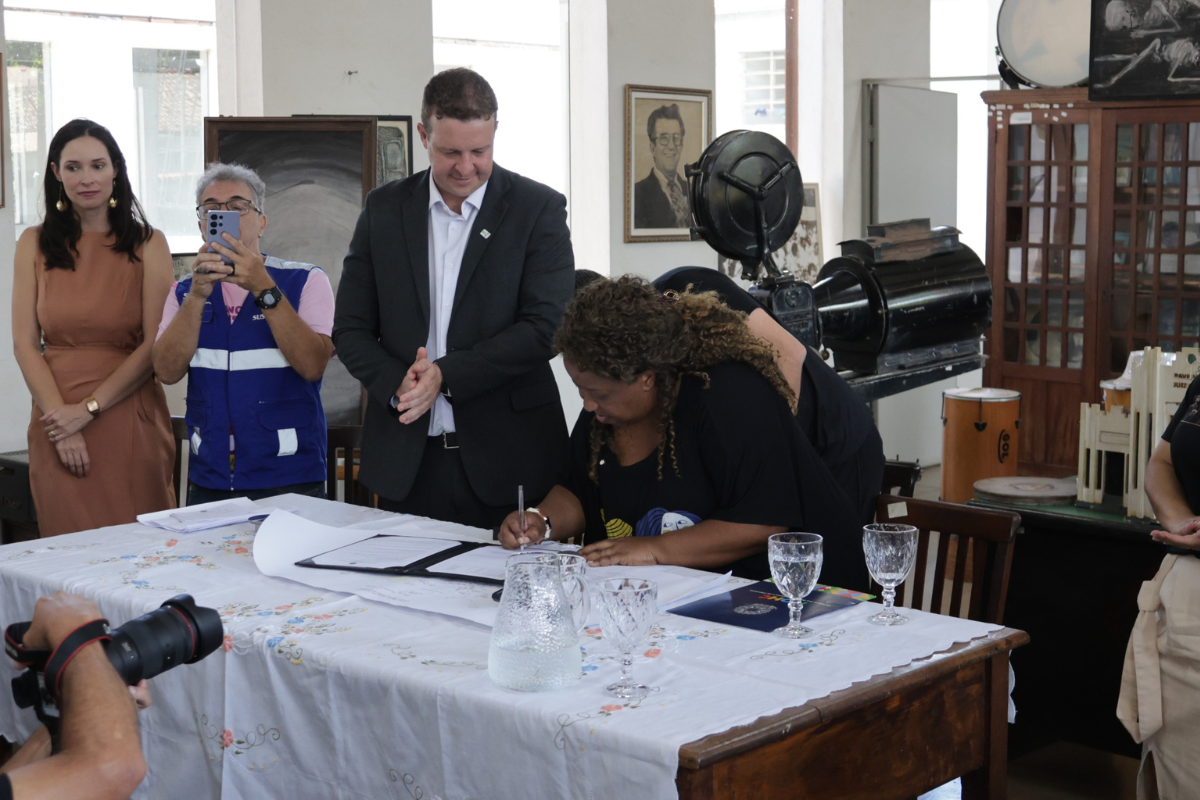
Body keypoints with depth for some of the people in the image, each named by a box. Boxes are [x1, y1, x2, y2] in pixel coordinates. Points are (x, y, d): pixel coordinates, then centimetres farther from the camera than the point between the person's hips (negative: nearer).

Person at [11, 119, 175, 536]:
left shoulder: (148, 244, 3)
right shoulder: (33, 245, 8)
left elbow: (156, 344, -3)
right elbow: (25, 344, 3)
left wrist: (88, 409, -10)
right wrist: (62, 428, -8)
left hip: (131, 423, -1)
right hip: (57, 424, 1)